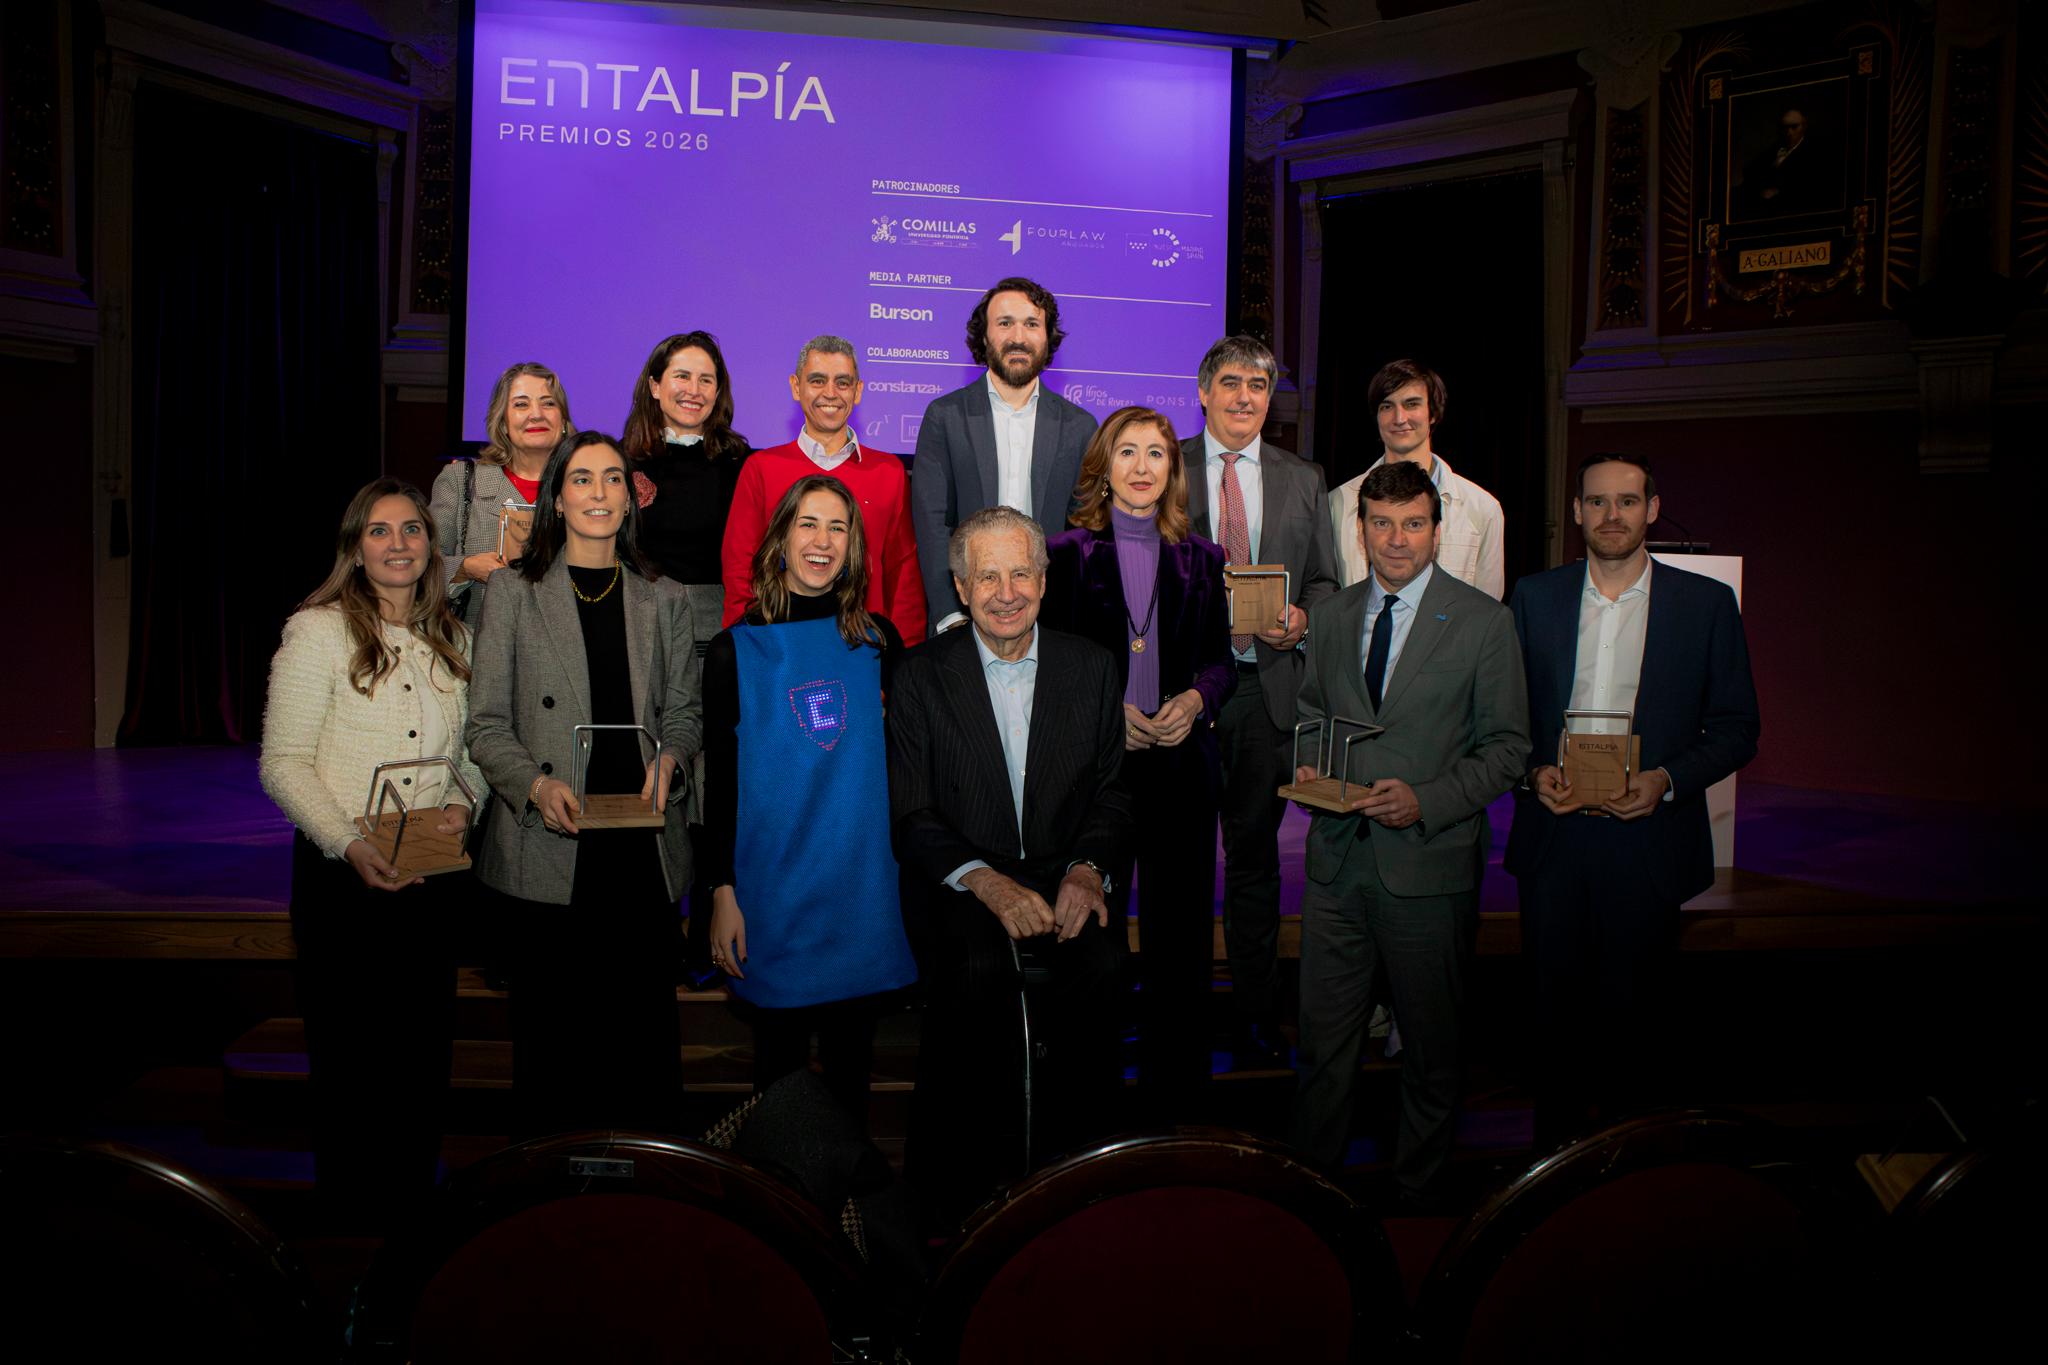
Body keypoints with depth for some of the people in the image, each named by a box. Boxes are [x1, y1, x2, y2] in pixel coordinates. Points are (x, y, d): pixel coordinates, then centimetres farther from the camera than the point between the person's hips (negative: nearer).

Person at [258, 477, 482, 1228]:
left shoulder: (452, 639, 9)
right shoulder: (318, 632, -7)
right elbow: (282, 763, -9)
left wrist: (462, 799, -4)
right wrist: (349, 844, -21)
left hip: (431, 875, 5)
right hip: (344, 875, -5)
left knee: (424, 1046, 11)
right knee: (352, 1052, 5)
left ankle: (416, 1215, 27)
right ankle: (351, 1224, 22)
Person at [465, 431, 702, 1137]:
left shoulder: (665, 601, 13)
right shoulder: (513, 592, 6)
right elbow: (487, 724, 2)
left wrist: (668, 759, -7)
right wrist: (536, 784, -15)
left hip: (645, 847, 2)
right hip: (548, 847, -2)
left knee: (645, 1025, 4)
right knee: (550, 1028, 3)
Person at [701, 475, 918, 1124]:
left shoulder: (878, 642, 5)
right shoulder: (736, 650, -1)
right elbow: (720, 779, 0)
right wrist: (722, 892, -4)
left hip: (864, 889, 2)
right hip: (774, 892, -2)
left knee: (851, 1058, 13)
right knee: (781, 1057, 8)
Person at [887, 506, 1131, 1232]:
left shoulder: (1092, 667, 8)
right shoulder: (921, 675, 1)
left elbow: (1112, 792, 9)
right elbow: (910, 818, -4)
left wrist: (1087, 866, -11)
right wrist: (986, 881, -20)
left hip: (1062, 873, 2)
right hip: (958, 881, -2)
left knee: (1101, 962, -27)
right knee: (978, 969, -31)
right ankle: (956, 1190, -11)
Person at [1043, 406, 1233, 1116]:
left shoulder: (1201, 558, 10)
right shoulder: (1068, 552, 3)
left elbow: (1221, 659, 12)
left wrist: (1196, 699, -9)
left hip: (1182, 759, 2)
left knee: (1180, 927, 6)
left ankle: (1174, 1090, 21)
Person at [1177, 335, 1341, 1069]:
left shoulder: (1303, 479, 13)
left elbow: (1325, 581, 14)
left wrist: (1302, 620, -7)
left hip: (1268, 686, 2)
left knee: (1254, 853, 8)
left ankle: (1255, 1013, 19)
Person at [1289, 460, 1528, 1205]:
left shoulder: (1483, 621, -4)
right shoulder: (1329, 616, 9)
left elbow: (1508, 746, -3)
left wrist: (1427, 800, -16)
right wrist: (1308, 766, 0)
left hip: (1430, 860, -3)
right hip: (1337, 860, 3)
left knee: (1429, 1041, 11)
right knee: (1323, 1032, 10)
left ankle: (1417, 1195, 29)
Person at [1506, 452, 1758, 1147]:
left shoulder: (1707, 603, 1)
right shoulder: (1533, 597, 6)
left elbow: (1736, 727, 2)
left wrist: (1667, 779, -14)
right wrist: (1533, 771, -9)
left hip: (1648, 839, -1)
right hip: (1552, 836, 1)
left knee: (1629, 1012, 6)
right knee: (1557, 1006, 9)